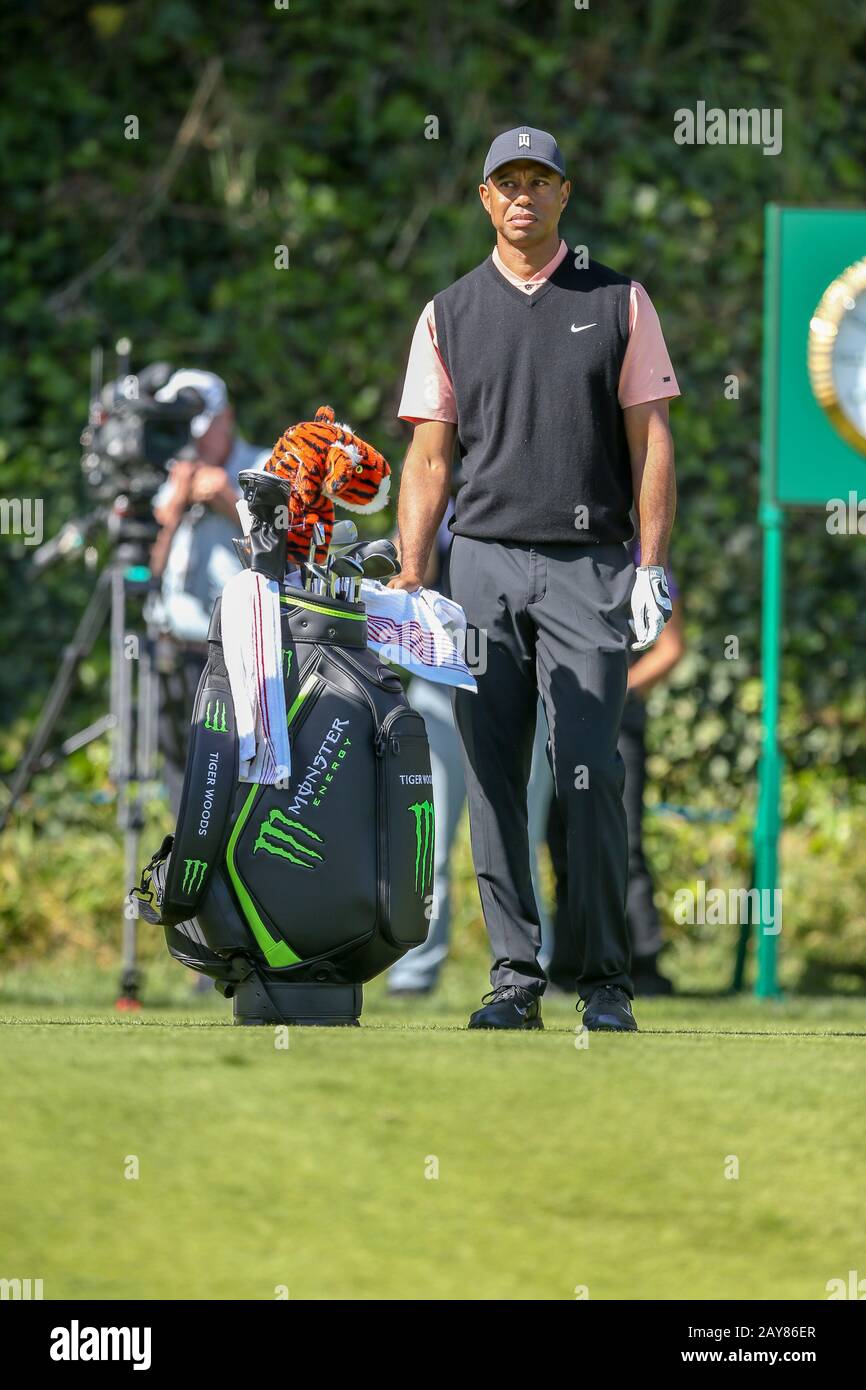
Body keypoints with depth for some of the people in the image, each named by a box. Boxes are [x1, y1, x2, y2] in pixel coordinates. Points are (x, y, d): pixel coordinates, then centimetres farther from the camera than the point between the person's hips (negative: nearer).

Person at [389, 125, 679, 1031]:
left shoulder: (617, 303, 8)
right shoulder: (448, 314, 11)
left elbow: (650, 439, 5)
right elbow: (429, 455, 9)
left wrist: (654, 565, -4)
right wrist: (410, 575, 0)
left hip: (588, 567, -2)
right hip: (483, 563, 2)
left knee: (588, 776, -9)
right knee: (492, 778, -1)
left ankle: (607, 983, -3)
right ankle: (514, 978, 3)